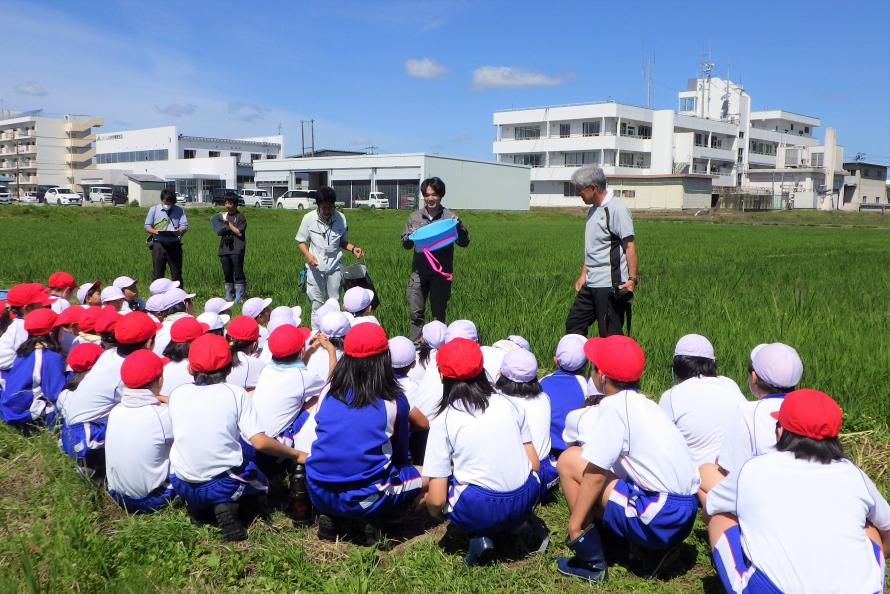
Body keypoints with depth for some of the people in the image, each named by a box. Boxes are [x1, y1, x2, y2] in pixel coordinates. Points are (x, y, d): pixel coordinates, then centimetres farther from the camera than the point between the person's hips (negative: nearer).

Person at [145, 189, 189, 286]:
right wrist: (156, 232, -15)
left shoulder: (179, 210, 10)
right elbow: (147, 227, 6)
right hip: (159, 244, 0)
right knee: (157, 272, 0)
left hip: (175, 244, 1)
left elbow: (184, 226, 2)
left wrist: (179, 231, -21)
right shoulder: (154, 209, 9)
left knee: (176, 272, 4)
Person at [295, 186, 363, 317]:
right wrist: (308, 255, -16)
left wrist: (353, 248, -10)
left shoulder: (341, 218, -4)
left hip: (335, 266, 1)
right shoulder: (309, 218, -7)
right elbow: (301, 242, 2)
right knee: (317, 303, 4)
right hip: (315, 266, -1)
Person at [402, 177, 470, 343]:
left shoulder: (450, 216, 0)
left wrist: (459, 225, -15)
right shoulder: (415, 217, 7)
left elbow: (464, 242, 1)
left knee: (438, 313, 7)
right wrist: (409, 237, -9)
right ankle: (416, 346, 15)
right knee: (415, 311, 2)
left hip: (441, 273, -2)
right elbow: (405, 245, 14)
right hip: (419, 272, 2)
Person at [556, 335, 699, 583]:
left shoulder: (614, 405, -12)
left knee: (570, 460, -4)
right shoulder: (643, 403, 13)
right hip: (685, 514, 9)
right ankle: (648, 551, 12)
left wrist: (574, 525, -3)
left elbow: (595, 475, -13)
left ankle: (591, 563, 5)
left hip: (659, 520, -9)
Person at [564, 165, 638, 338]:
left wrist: (632, 278, -21)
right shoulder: (593, 210, 16)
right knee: (574, 325, 12)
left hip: (610, 285, -9)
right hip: (591, 284, 9)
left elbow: (629, 245, -15)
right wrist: (583, 275, 17)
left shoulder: (617, 208, -11)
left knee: (610, 335, -3)